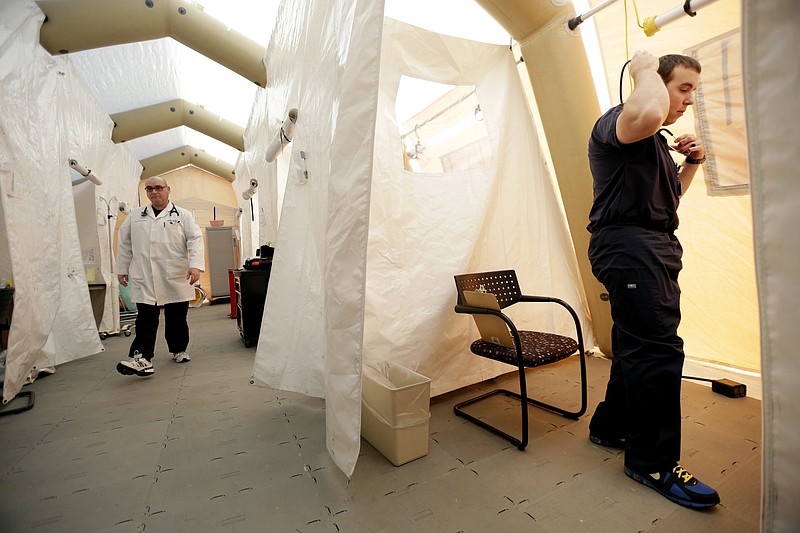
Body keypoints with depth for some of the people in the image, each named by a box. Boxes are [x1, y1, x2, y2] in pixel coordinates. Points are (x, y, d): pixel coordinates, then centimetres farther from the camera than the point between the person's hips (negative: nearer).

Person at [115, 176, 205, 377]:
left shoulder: (182, 215, 4)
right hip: (144, 278, 2)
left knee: (177, 317, 8)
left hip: (176, 277, -1)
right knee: (146, 317, -5)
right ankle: (142, 358, -5)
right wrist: (122, 269, 16)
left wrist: (195, 265, -18)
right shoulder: (135, 216, 15)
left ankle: (179, 350, 24)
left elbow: (195, 240, -6)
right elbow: (125, 244, 19)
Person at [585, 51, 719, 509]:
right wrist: (646, 68, -9)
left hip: (657, 247, 10)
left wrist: (692, 163, 16)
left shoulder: (658, 141, 28)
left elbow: (670, 196, 32)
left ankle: (611, 426, 28)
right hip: (628, 243, -10)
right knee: (659, 348, -12)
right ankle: (654, 462, 1)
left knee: (637, 345, 13)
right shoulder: (617, 122, -3)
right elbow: (649, 112, -29)